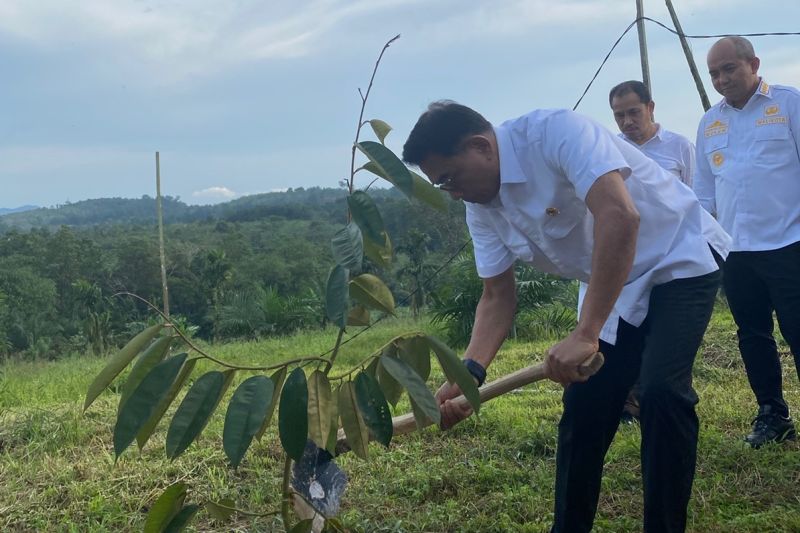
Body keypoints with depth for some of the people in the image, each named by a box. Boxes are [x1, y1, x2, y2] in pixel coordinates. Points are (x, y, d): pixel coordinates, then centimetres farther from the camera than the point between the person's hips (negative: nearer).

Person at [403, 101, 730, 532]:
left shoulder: (556, 132, -29)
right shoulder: (481, 208, -5)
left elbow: (620, 216, -41)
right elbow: (497, 297, -1)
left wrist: (585, 333, -43)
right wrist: (469, 372, -19)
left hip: (678, 261, -7)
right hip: (612, 287, 7)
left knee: (661, 389, -23)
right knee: (583, 408, 3)